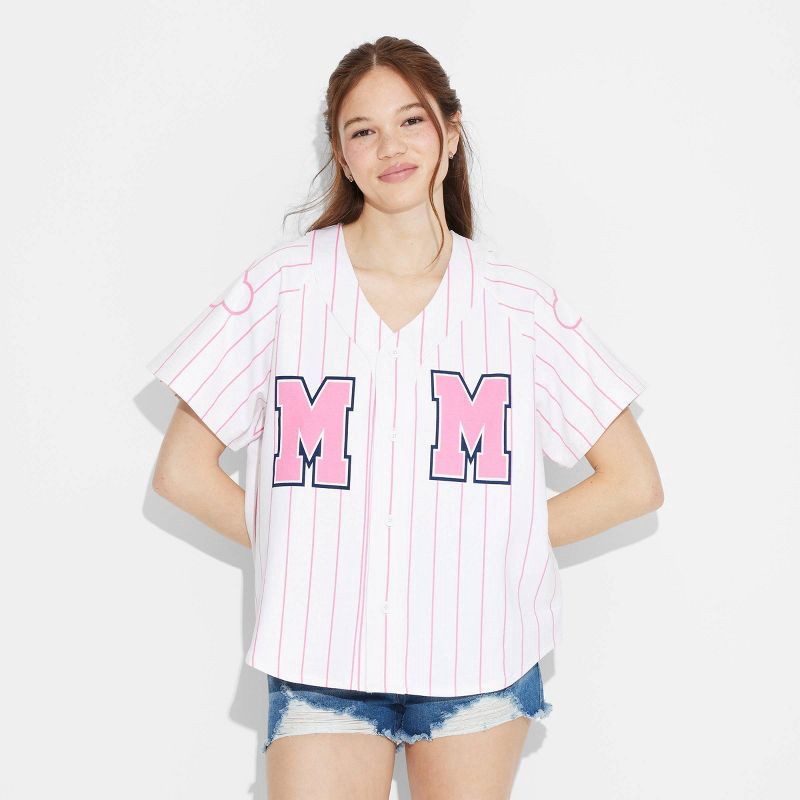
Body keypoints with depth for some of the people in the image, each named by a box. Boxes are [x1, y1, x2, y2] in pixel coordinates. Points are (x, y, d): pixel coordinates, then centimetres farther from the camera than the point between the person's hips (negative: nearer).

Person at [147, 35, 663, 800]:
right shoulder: (284, 284, -2)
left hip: (481, 649, 1)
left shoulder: (517, 300, -1)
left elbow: (635, 482, 3)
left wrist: (492, 542, -2)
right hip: (321, 652, 0)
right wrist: (304, 548, -4)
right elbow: (182, 472, 2)